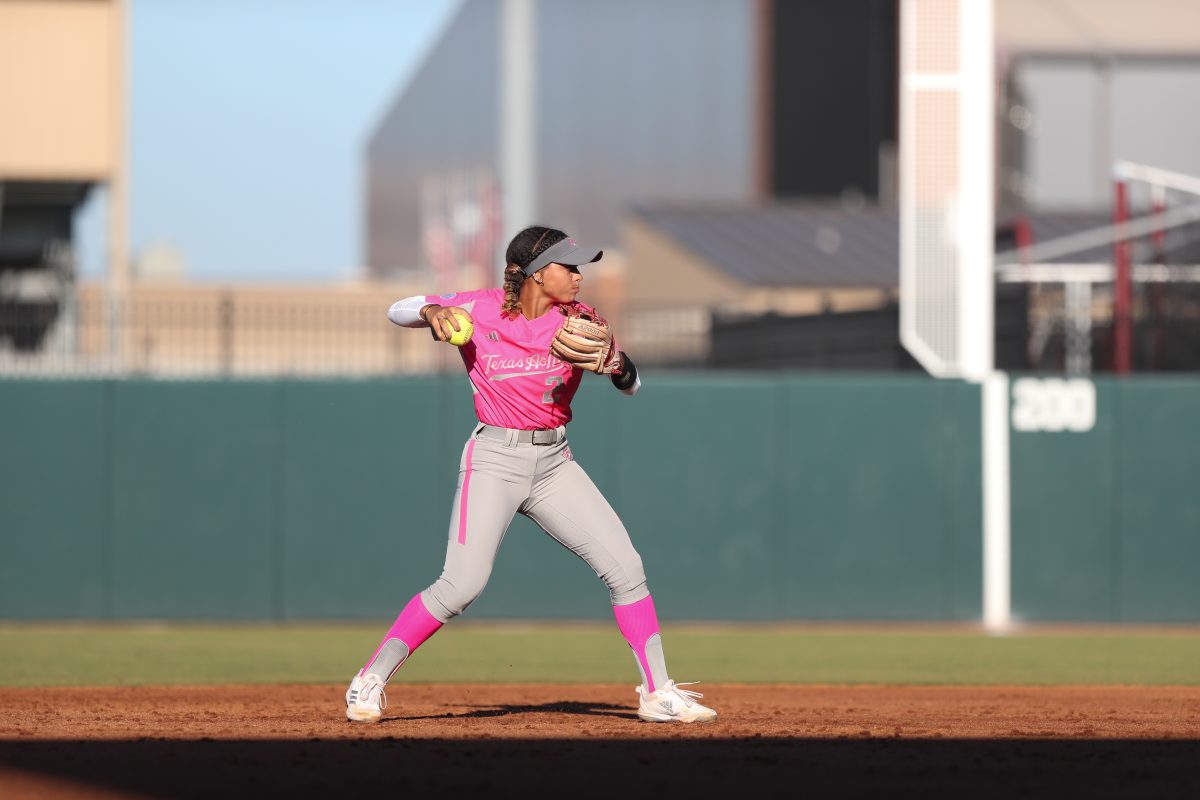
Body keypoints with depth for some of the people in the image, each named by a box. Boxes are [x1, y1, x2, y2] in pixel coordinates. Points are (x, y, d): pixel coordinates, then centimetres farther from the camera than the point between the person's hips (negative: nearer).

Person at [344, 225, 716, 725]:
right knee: (462, 585, -16)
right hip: (495, 460, -4)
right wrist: (432, 312, -22)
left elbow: (632, 386, 2)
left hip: (554, 463, 4)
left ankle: (658, 694, 6)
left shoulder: (576, 320, 1)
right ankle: (369, 682, -4)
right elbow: (398, 311, 1)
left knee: (625, 567, -3)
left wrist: (614, 361, -21)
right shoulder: (481, 310, -7)